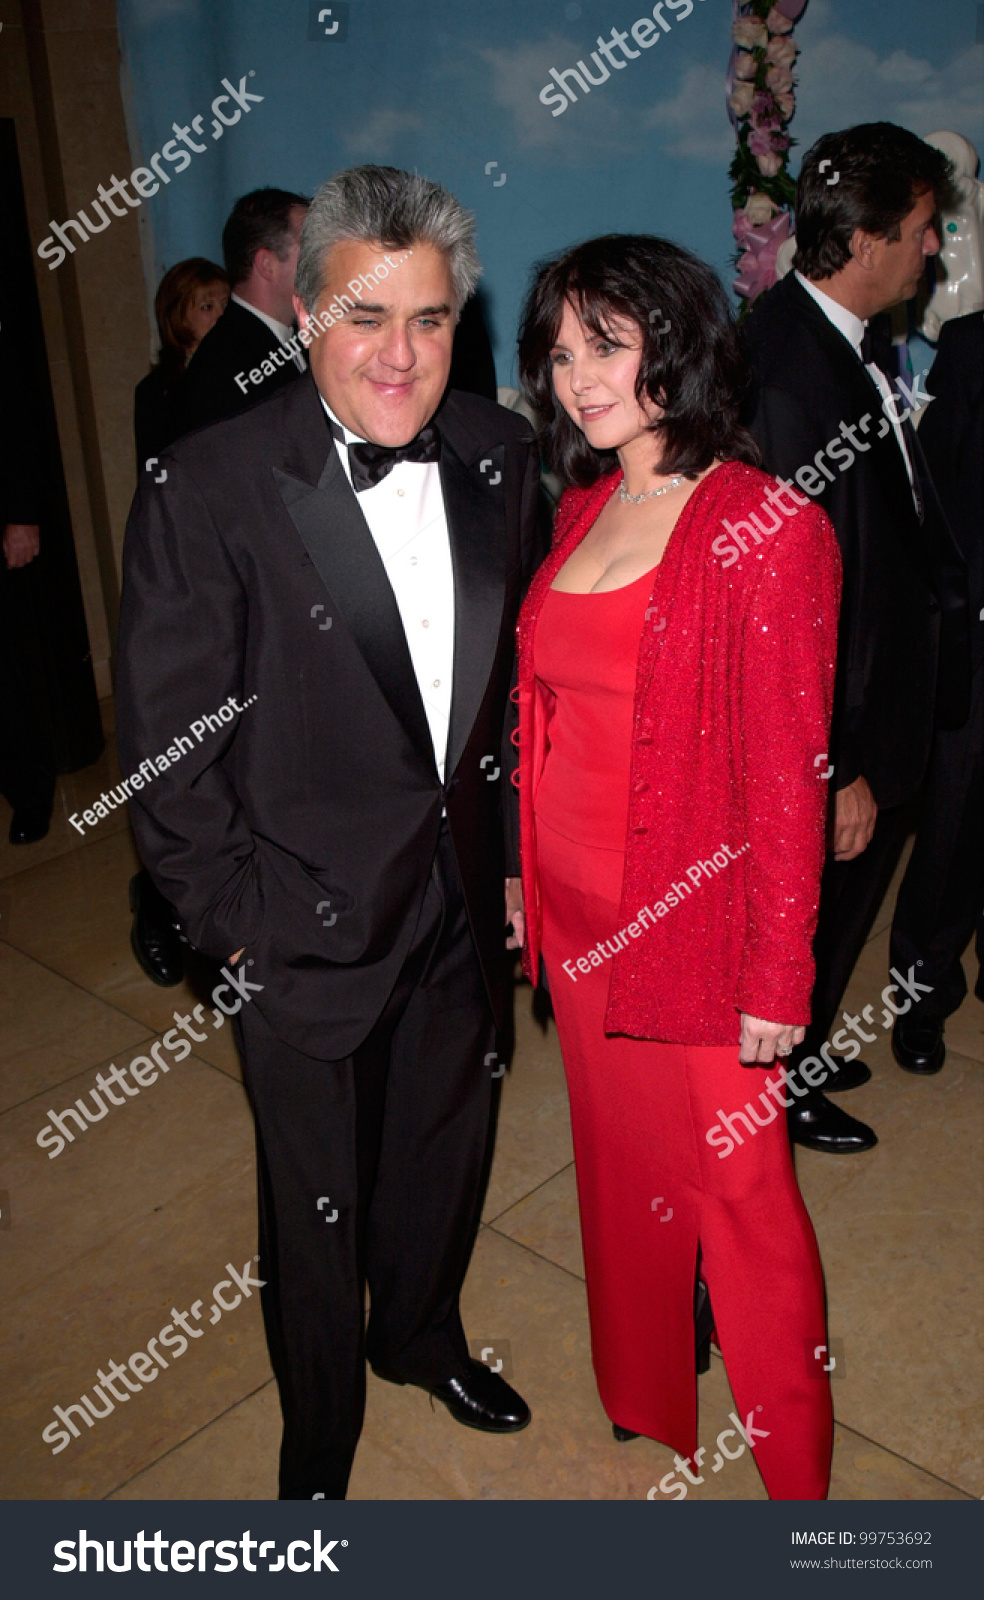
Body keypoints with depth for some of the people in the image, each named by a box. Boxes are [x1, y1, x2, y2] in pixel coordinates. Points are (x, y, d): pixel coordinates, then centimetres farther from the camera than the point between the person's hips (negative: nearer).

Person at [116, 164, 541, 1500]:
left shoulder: (499, 455, -3)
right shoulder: (207, 491, -18)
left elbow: (518, 675, 6)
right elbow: (168, 748, -13)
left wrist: (518, 851, 7)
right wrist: (237, 923, -11)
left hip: (465, 900, 5)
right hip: (310, 927, -4)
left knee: (446, 1150, 25)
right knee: (318, 1202, 16)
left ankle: (421, 1336, 56)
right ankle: (319, 1439, 46)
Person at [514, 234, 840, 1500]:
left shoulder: (765, 529, -15)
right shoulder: (582, 510, 6)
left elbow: (788, 776, -15)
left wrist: (777, 981, -13)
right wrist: (531, 889, 11)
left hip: (695, 929, -6)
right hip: (577, 918, 7)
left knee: (739, 1196, 9)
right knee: (620, 1169, 22)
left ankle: (790, 1466, 35)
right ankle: (644, 1405, 46)